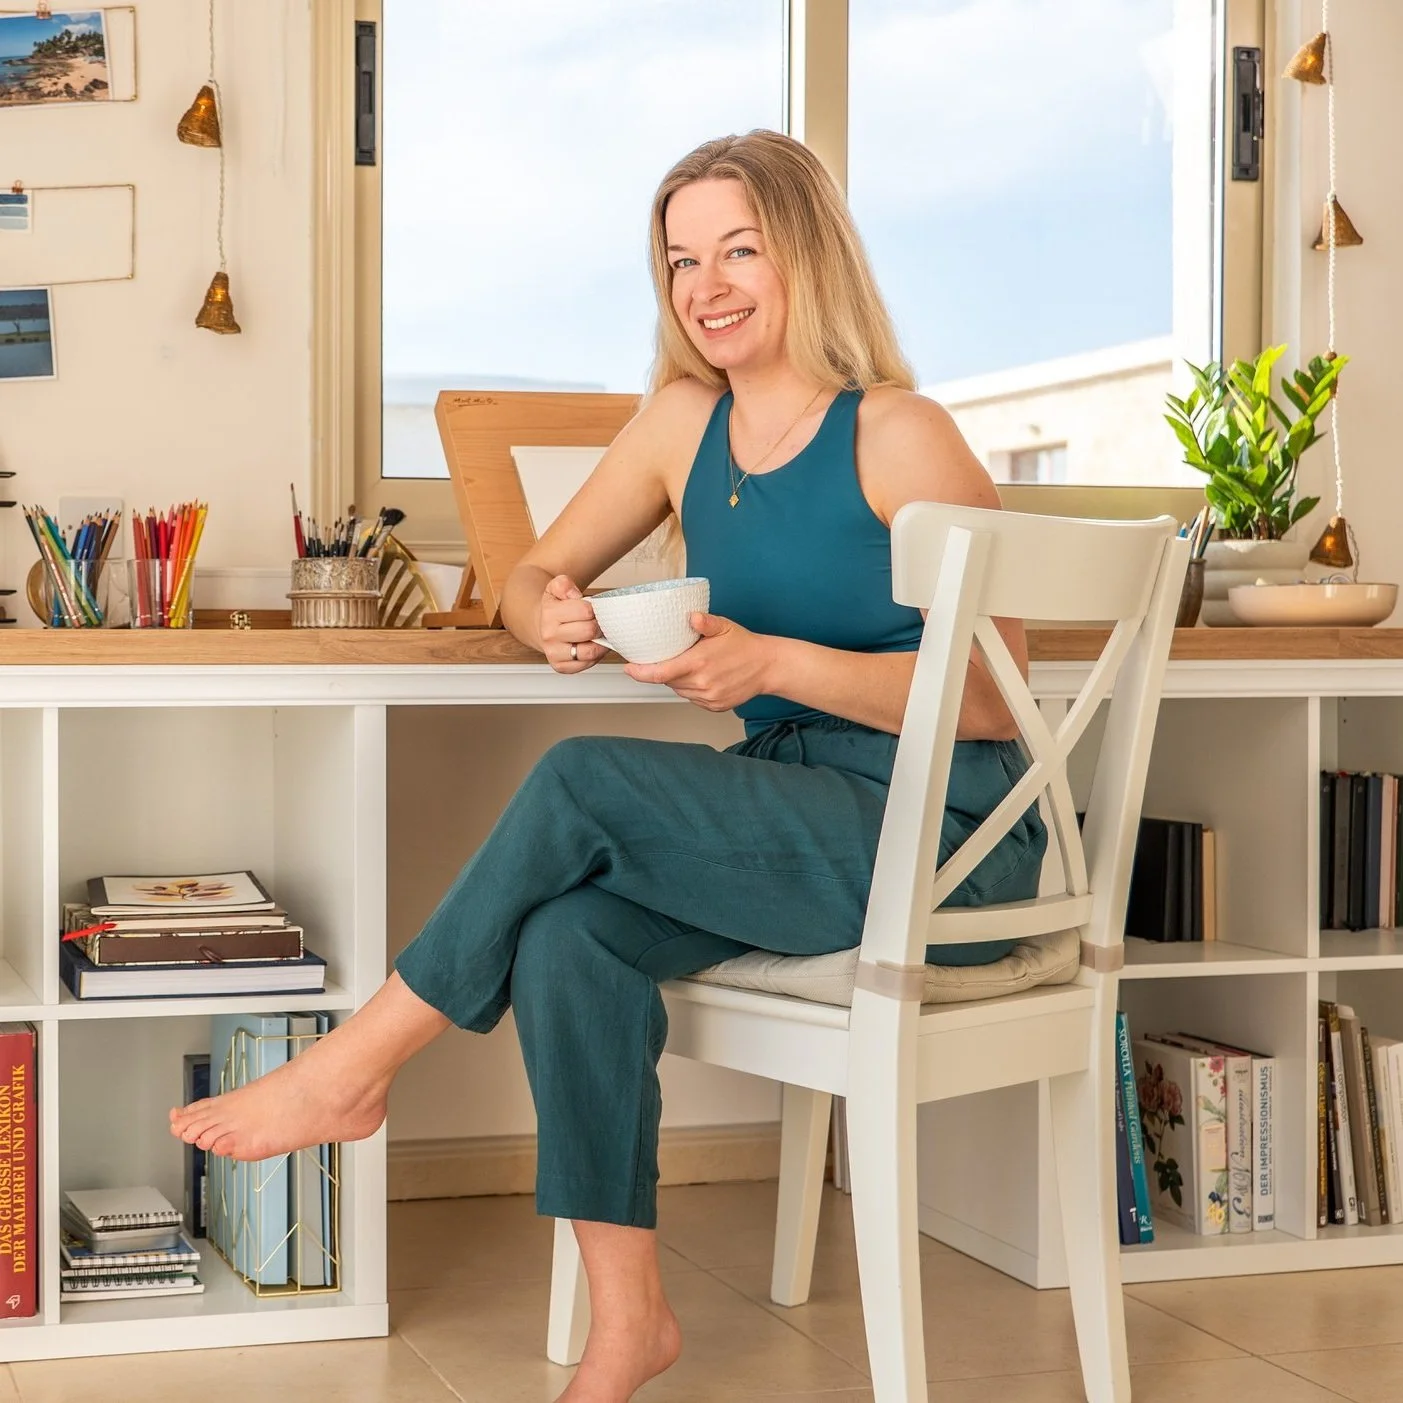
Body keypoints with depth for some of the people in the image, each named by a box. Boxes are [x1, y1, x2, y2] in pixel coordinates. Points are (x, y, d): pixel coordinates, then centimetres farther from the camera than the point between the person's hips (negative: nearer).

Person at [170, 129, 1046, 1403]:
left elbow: (994, 697, -14)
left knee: (583, 785, -23)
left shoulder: (901, 437, -10)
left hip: (941, 835, -6)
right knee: (568, 932, -23)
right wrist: (555, 619, -11)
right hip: (793, 822, 6)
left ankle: (359, 1062, -5)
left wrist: (771, 662, -25)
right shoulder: (685, 419, 10)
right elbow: (530, 579, 15)